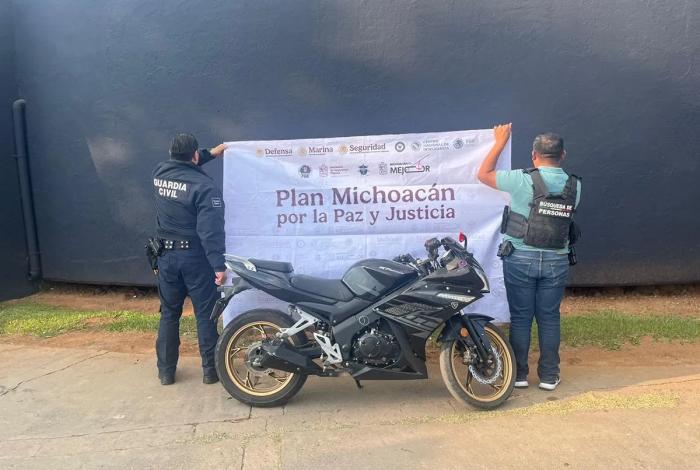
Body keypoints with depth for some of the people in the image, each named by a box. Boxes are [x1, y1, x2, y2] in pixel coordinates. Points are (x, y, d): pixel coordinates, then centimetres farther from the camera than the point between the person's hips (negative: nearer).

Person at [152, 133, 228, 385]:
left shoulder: (159, 172, 1)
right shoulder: (204, 186, -17)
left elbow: (181, 166, 26)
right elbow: (211, 230, -23)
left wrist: (211, 153, 26)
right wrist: (219, 264, -21)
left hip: (166, 254, 6)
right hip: (195, 256, -5)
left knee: (169, 313, 14)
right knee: (206, 314, 6)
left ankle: (166, 371, 21)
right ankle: (211, 369, 13)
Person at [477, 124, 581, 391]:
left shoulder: (523, 180, -12)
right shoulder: (575, 186, 3)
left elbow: (483, 174, -1)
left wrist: (500, 142, 7)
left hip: (520, 259, -3)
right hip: (556, 261, 3)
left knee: (520, 318, 7)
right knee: (549, 318, 12)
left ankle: (519, 374, 16)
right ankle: (549, 376, 19)